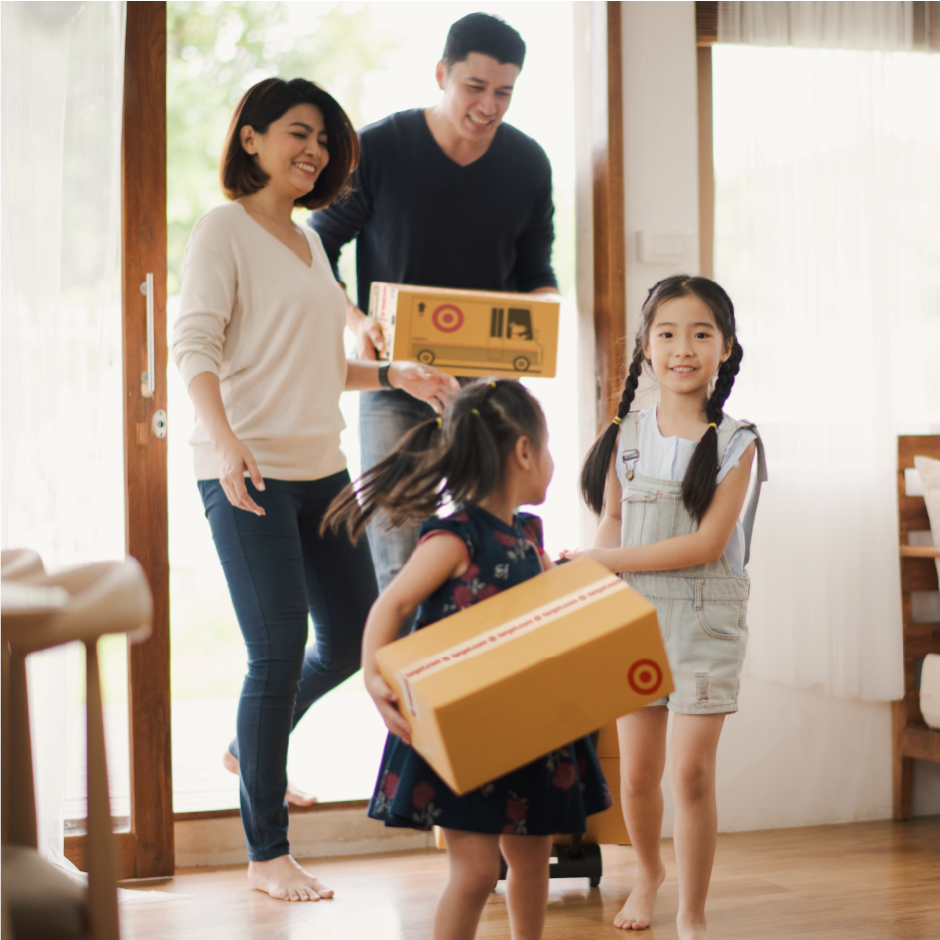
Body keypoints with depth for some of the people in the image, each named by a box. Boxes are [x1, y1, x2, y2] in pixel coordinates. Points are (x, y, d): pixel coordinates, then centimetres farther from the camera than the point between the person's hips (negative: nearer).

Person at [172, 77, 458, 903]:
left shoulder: (309, 244, 19)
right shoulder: (224, 230, -5)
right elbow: (195, 348, -15)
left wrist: (397, 375, 14)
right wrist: (226, 441, -29)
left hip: (321, 468, 8)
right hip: (249, 476, -8)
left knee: (353, 640, 12)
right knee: (280, 652, -9)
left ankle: (251, 750, 38)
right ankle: (267, 852, 4)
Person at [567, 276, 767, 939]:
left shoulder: (736, 443, -8)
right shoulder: (625, 435, 4)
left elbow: (706, 543, -14)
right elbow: (612, 522, 10)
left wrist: (598, 560, -13)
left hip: (706, 621, -3)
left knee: (691, 773, -5)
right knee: (637, 770, 8)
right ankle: (648, 872, 37)